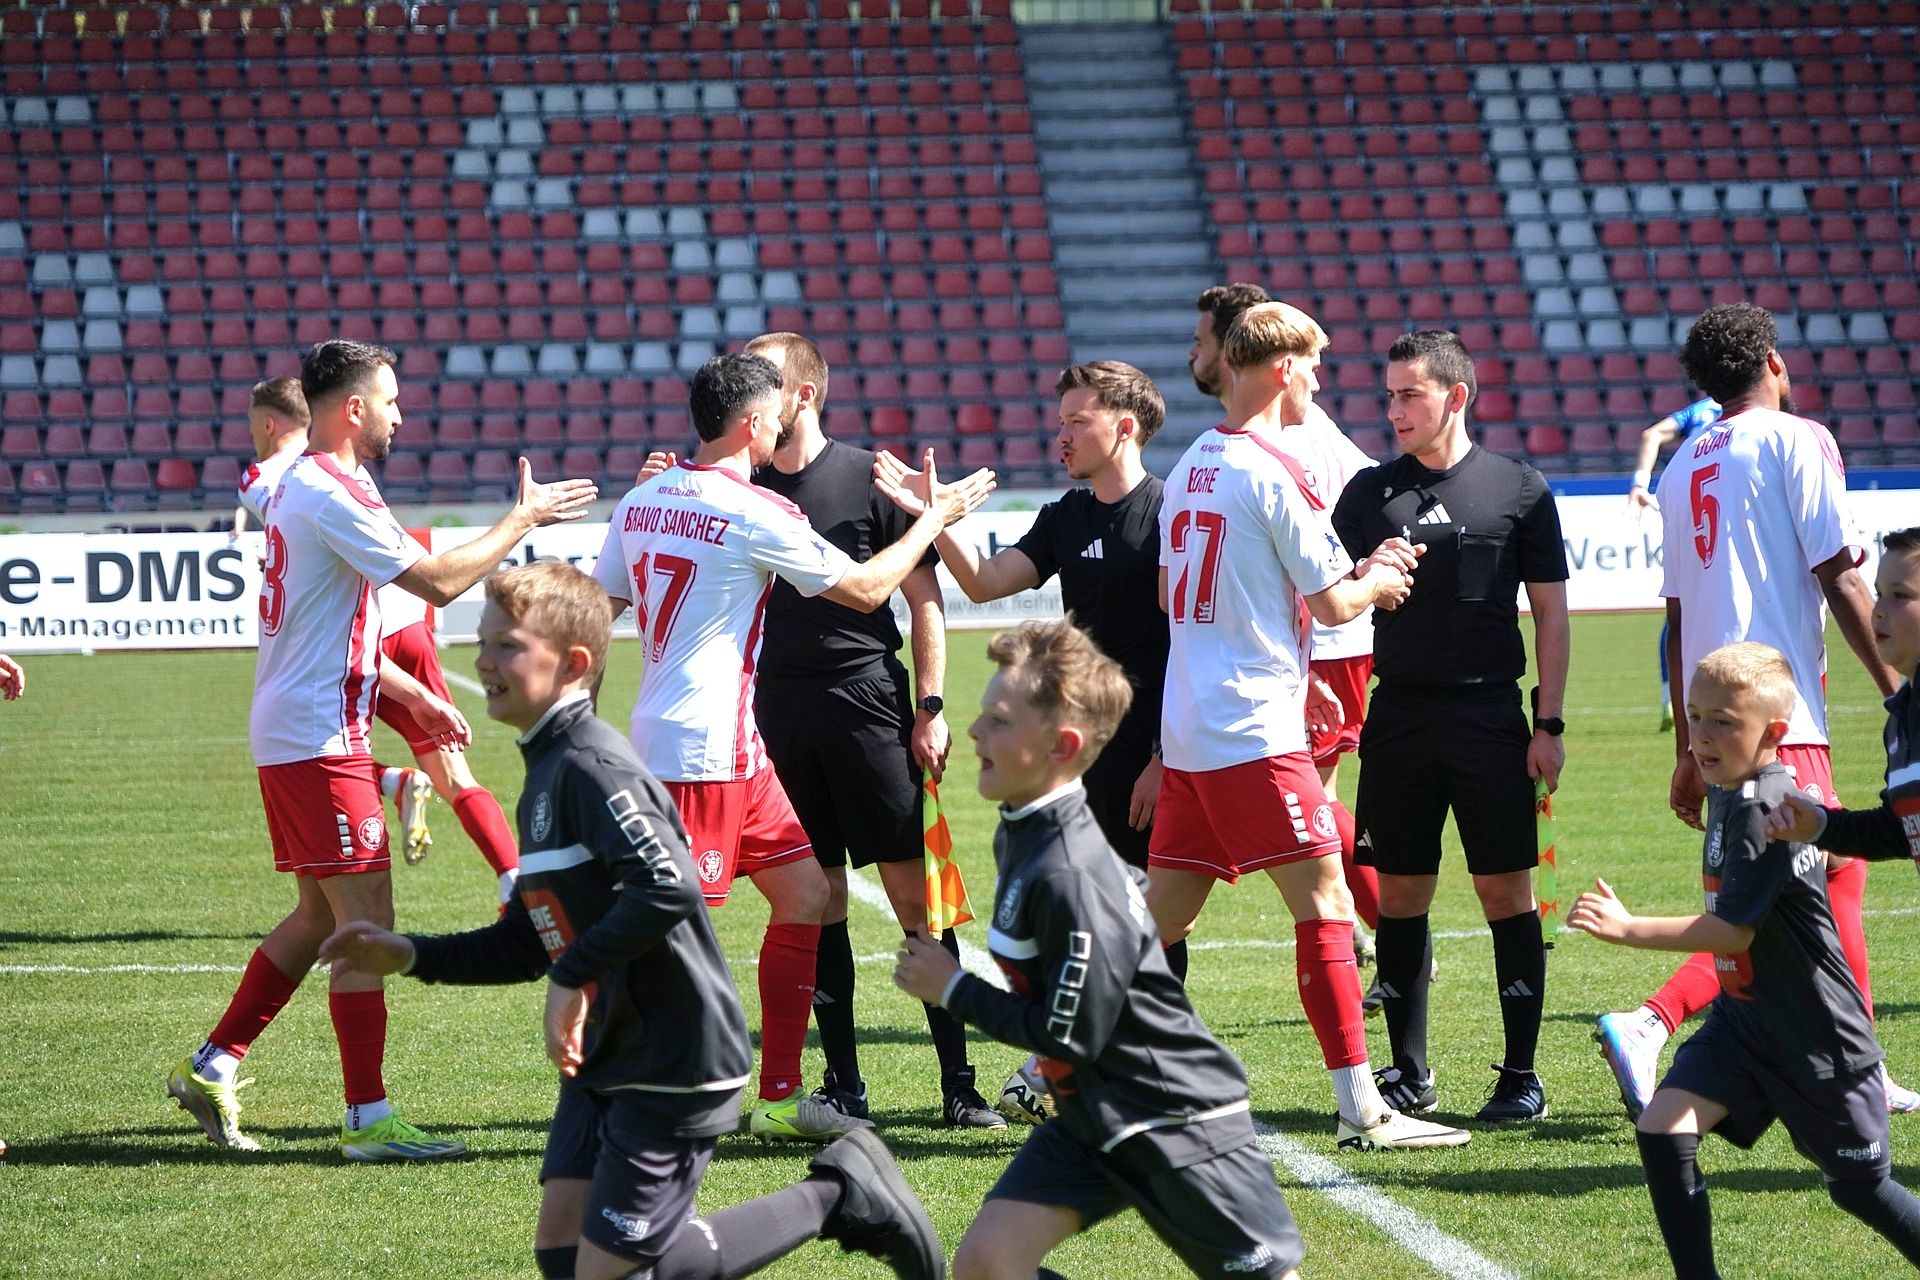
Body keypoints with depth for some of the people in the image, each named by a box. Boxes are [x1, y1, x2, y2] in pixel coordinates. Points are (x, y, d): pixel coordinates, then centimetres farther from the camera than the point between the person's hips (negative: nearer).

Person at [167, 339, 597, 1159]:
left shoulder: (303, 487, 17)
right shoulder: (332, 493, -17)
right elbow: (438, 581, -20)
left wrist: (411, 695, 25)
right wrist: (523, 522, -10)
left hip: (292, 735, 11)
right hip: (320, 739, -11)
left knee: (320, 917, 16)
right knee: (365, 917, -8)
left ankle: (211, 1068, 19)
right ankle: (368, 1121, -8)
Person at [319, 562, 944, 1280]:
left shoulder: (591, 765, -17)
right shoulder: (547, 771, 14)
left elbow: (668, 888, -33)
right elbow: (530, 944, 21)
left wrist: (574, 977, -25)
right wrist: (408, 956, 13)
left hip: (674, 1061, -10)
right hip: (604, 1059, 10)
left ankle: (836, 1198, 5)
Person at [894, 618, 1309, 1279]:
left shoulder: (1072, 878, -27)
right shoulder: (1019, 837, 3)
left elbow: (1070, 1035, -24)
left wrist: (955, 989, -14)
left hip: (1178, 1120, -9)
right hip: (1089, 1115, 9)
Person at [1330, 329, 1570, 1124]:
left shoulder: (1518, 489, 1)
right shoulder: (1371, 492, 8)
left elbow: (1550, 612, 3)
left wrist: (1549, 724, -1)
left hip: (1491, 715, -3)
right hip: (1399, 715, 3)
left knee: (1506, 888, -3)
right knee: (1400, 891, 4)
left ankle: (1521, 1074, 4)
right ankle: (1408, 1073, 13)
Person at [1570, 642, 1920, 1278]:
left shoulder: (1765, 812, -25)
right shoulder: (1730, 793, 4)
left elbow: (1734, 932, -28)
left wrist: (1629, 929, -31)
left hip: (1815, 1033, -8)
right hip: (1742, 1017, 8)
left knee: (1859, 1186, 5)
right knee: (1661, 1130, -10)